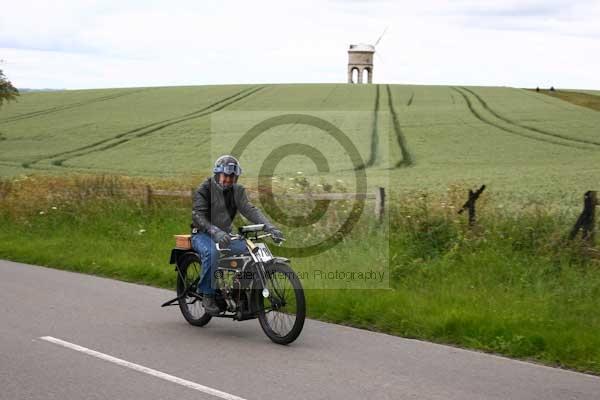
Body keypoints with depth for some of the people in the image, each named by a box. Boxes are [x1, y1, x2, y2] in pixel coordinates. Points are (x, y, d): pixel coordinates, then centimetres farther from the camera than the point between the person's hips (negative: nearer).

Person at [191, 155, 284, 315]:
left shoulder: (237, 190, 5)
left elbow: (250, 210, -9)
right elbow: (198, 215, -22)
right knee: (211, 252, -38)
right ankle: (207, 295, -22)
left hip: (225, 234, 5)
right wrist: (215, 232, -41)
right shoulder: (204, 189, -9)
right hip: (203, 234, -5)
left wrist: (270, 227, -27)